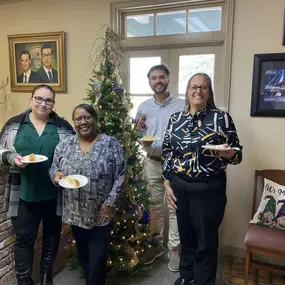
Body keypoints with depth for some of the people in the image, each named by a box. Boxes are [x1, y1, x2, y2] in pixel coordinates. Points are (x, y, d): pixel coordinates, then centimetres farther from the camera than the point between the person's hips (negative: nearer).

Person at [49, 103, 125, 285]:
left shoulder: (111, 144, -8)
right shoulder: (64, 146, 2)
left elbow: (120, 175, -8)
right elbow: (53, 168, 9)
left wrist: (111, 203, -13)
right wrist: (56, 174, -14)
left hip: (101, 213, -3)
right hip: (75, 213, 4)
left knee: (97, 260, 4)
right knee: (83, 256, 19)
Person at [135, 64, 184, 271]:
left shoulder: (181, 105, -5)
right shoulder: (143, 107, 6)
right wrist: (143, 141, -11)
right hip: (152, 162, 4)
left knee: (174, 207, 4)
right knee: (155, 205, 15)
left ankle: (174, 248, 20)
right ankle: (157, 243, 32)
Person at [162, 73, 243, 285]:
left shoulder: (222, 118, -6)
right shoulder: (175, 119, 4)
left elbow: (237, 154, -4)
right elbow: (167, 153, 8)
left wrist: (228, 153, -27)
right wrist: (167, 183, 4)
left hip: (209, 189, -3)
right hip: (180, 187, 4)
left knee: (206, 240, 10)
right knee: (185, 235, 20)